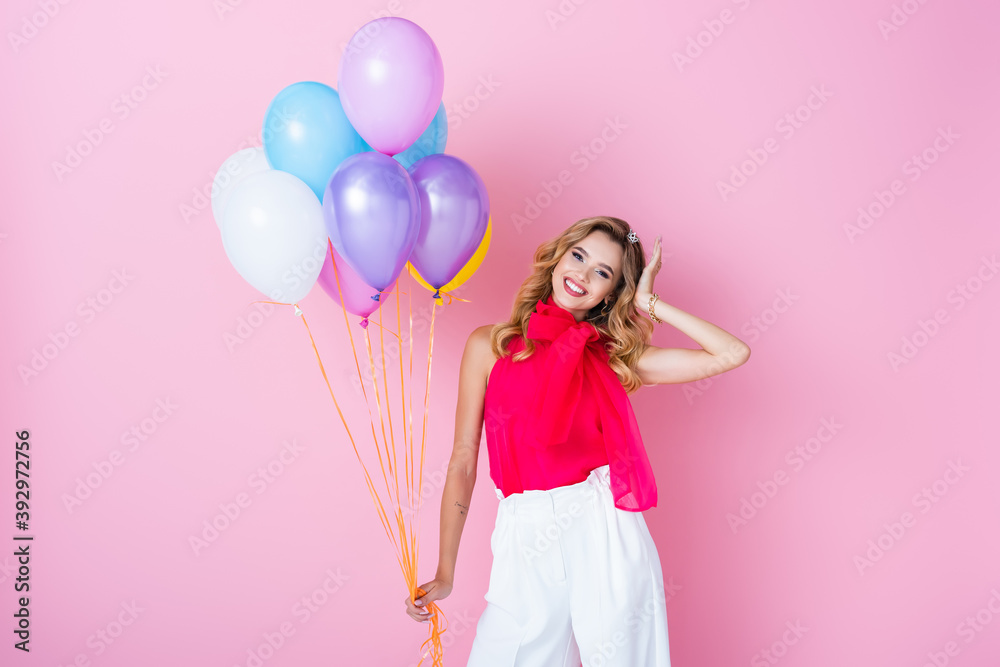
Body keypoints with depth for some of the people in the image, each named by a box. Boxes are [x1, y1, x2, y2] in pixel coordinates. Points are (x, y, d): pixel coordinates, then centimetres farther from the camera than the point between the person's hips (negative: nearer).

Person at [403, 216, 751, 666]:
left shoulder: (615, 358, 7)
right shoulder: (490, 345, 6)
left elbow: (732, 354, 0)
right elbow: (463, 460, 6)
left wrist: (650, 304, 4)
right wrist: (445, 574, 8)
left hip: (605, 532, 0)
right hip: (527, 541, 0)